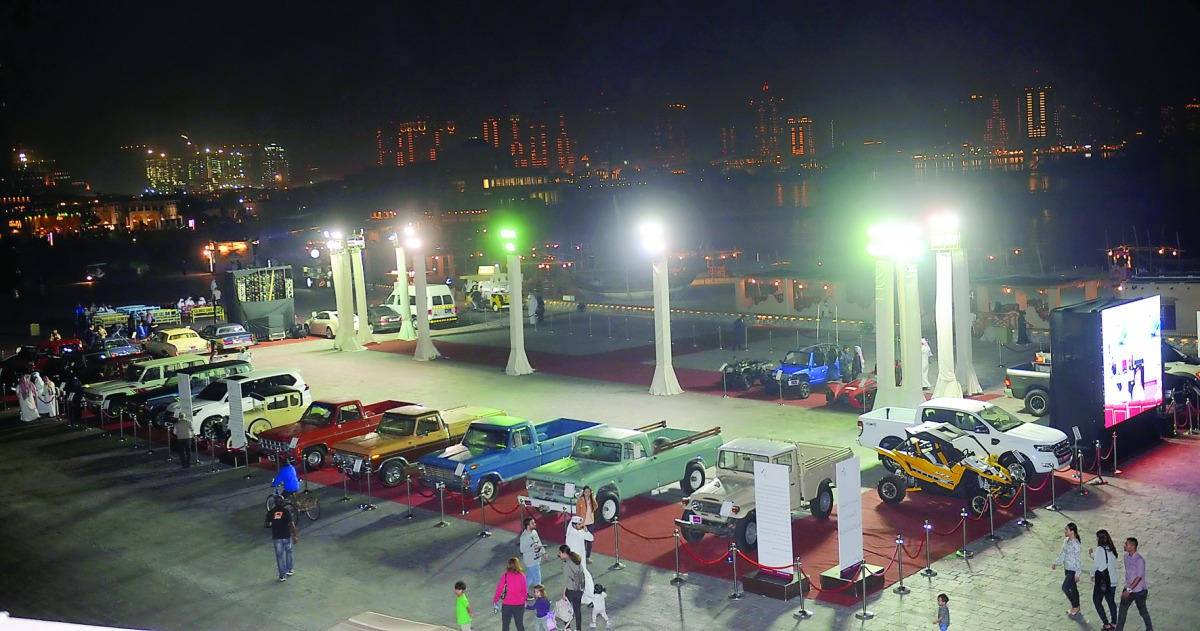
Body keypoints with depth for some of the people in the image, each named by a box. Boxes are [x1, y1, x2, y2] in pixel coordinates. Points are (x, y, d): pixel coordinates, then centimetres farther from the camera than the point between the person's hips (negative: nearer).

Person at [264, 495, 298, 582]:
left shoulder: (270, 512, -5)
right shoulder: (286, 511, -12)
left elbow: (266, 525, -3)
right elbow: (291, 525, -15)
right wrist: (295, 536, -9)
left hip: (276, 537, 1)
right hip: (286, 536, -1)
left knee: (279, 555, 8)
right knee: (288, 552, 22)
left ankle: (282, 575, 9)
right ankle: (289, 570, 29)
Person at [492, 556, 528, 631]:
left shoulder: (505, 576, -12)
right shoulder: (522, 575, -8)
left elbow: (499, 589, -9)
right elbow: (525, 590, 0)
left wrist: (495, 601, 5)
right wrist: (524, 600, 17)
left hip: (507, 604, -1)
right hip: (519, 604, 2)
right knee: (520, 624, 15)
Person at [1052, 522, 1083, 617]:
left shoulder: (1076, 545, -24)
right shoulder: (1066, 541, 2)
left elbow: (1079, 560, -20)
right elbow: (1063, 554, 14)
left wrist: (1077, 574, -19)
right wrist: (1056, 563, 9)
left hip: (1073, 571, -8)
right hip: (1067, 569, 8)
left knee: (1065, 587, -8)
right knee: (1072, 588, 17)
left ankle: (1075, 606, 10)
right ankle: (1076, 607, 30)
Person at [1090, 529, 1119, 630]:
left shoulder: (1100, 549, -16)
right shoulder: (1111, 549, 6)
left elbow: (1096, 564, -16)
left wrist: (1092, 575, -1)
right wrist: (1092, 553, 13)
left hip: (1101, 580, -7)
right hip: (1112, 580, 7)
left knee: (1097, 601, 6)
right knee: (1111, 601, 19)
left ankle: (1106, 624, 3)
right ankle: (1114, 623, 25)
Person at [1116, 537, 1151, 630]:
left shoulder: (1139, 560, -23)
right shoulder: (1126, 556, 1)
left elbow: (1139, 577, -24)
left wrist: (1129, 589, -24)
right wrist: (1126, 589, 16)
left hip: (1139, 591, -6)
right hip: (1128, 589, 6)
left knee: (1142, 611, 12)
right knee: (1122, 611, 5)